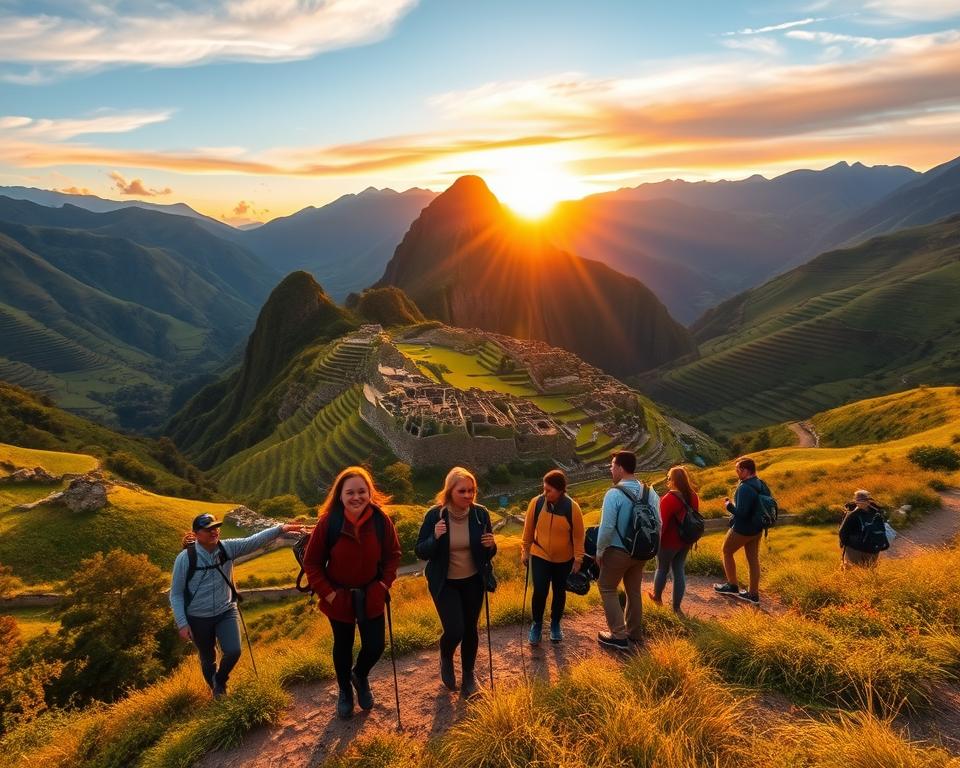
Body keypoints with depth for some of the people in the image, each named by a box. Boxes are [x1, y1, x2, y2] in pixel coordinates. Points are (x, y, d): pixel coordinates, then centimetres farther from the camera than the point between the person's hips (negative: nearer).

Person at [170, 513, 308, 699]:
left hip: (226, 611, 1)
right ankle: (215, 690, 45)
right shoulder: (185, 558, -18)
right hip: (198, 618, -1)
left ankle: (220, 681, 22)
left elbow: (254, 541, -26)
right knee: (208, 659, 15)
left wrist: (280, 529, -41)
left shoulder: (228, 548, -12)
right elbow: (176, 594, -10)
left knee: (233, 651, -13)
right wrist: (182, 623, -13)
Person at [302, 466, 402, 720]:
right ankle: (345, 692, 46)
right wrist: (327, 593, -13)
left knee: (375, 646, 6)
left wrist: (385, 584, -9)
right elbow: (311, 563, -10)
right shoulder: (328, 523, -22)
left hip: (371, 596, 1)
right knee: (343, 647, 17)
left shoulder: (381, 520, -17)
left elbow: (393, 555, -1)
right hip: (339, 597, -1)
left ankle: (360, 676, 42)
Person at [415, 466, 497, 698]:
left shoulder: (481, 514, -11)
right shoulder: (434, 515, -18)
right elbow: (420, 552, -11)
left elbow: (489, 553, 1)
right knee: (455, 630, -10)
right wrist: (435, 538, -31)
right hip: (445, 583, -2)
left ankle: (468, 676, 38)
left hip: (473, 581, 3)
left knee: (470, 629, 13)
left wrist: (491, 546, -23)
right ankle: (446, 659, 27)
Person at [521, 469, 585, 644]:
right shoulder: (536, 503, -15)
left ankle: (555, 624, 36)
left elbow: (578, 535, -8)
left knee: (559, 592, 14)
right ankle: (537, 624, 20)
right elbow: (528, 529, -2)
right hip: (540, 556, 0)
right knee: (539, 592, -4)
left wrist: (578, 559, -5)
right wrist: (525, 551, 4)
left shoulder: (572, 507, -19)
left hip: (564, 559, 0)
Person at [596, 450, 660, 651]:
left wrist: (599, 551, -8)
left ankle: (619, 636, 9)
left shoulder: (614, 494, -22)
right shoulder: (650, 493, -2)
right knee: (634, 591, 21)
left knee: (607, 588, 12)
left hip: (618, 551, -6)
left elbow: (607, 527, -22)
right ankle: (635, 633, 34)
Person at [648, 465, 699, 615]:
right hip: (685, 541, 6)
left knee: (662, 569, 16)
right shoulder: (693, 496, -1)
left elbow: (662, 522, -22)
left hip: (669, 542, -6)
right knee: (679, 571, 13)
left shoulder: (669, 498, -26)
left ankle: (657, 597, 38)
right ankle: (677, 607, 18)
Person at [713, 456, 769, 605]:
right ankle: (753, 594, 22)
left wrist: (729, 506, -13)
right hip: (757, 529, 8)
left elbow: (741, 512, -30)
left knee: (727, 552, 13)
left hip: (742, 529, -8)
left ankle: (732, 586, 21)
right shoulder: (762, 485, 3)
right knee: (753, 559, 14)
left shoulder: (744, 488, -27)